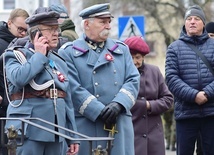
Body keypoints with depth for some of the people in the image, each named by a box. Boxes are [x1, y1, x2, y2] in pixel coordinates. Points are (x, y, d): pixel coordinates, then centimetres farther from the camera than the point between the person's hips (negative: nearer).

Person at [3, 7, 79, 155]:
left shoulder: (59, 62, 19)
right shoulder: (17, 55, 1)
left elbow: (67, 102, 20)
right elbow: (19, 78, -23)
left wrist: (72, 137, 16)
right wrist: (39, 55, -10)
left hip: (55, 133, 6)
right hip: (28, 132, -6)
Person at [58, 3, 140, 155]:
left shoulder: (121, 49, 16)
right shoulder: (69, 52, 1)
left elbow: (133, 80, 6)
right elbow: (74, 89, -8)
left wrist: (118, 104, -12)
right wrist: (100, 112, -15)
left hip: (121, 126, 4)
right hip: (86, 126, -4)